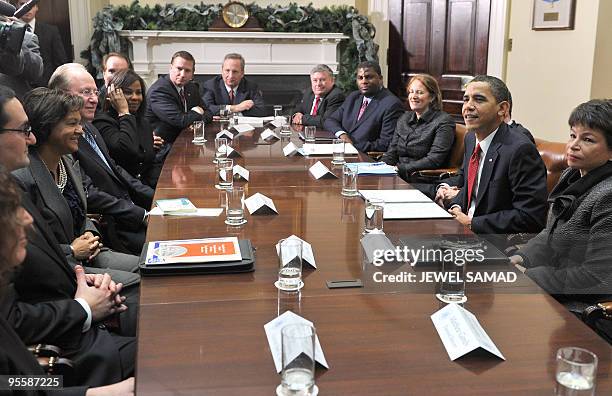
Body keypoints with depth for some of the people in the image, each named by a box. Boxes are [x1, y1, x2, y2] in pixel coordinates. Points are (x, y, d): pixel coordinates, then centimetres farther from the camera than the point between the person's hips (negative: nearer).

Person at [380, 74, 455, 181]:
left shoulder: (443, 122, -4)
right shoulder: (404, 118, 18)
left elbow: (434, 160, -15)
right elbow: (391, 153, 16)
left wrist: (400, 169, -21)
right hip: (398, 177, 6)